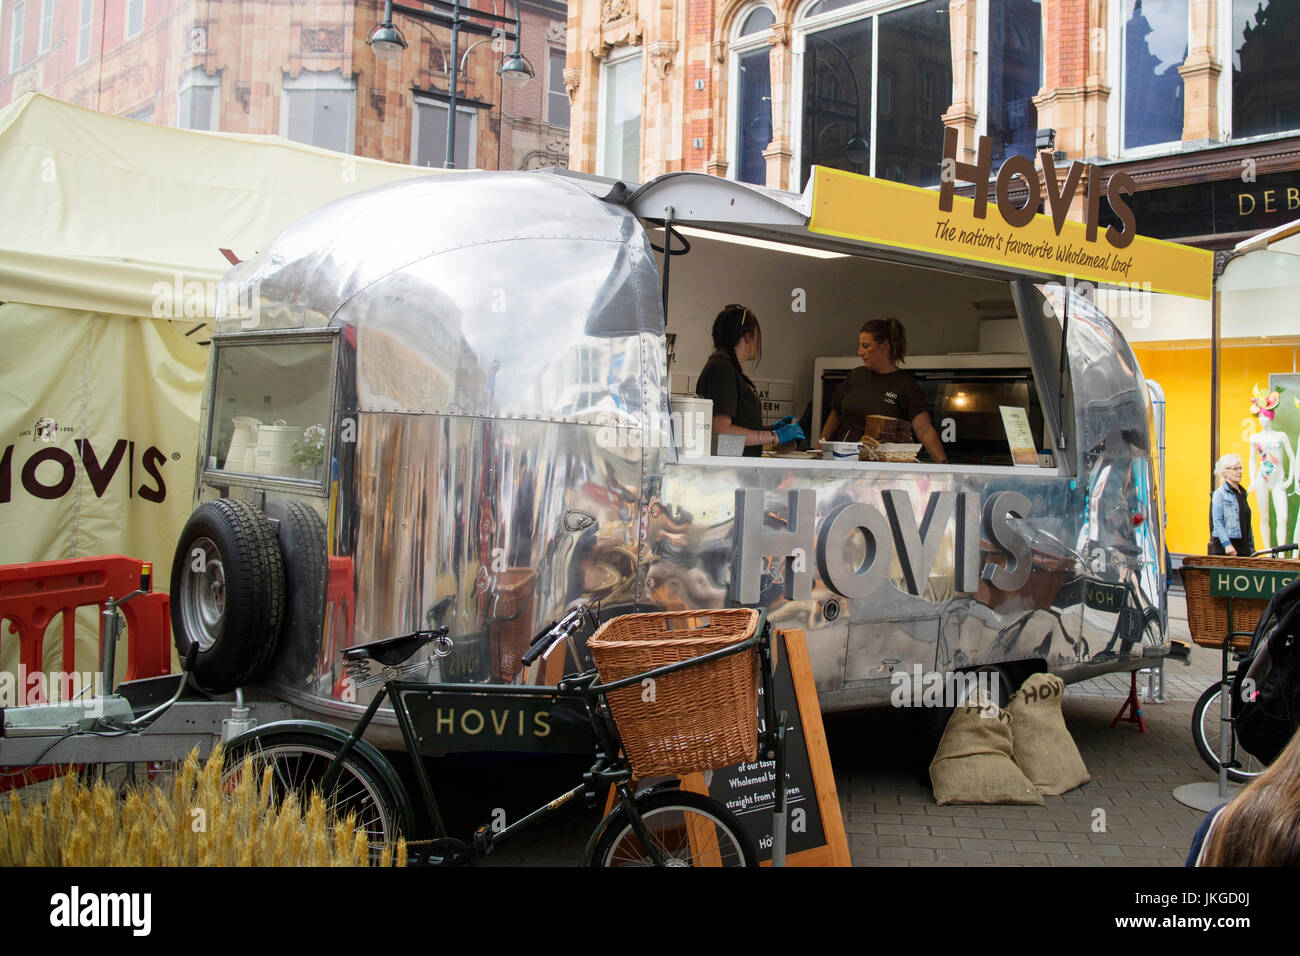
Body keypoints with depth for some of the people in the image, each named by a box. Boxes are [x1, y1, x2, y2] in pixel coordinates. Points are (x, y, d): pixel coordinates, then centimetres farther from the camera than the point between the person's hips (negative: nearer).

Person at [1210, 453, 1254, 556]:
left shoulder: (1242, 493, 17)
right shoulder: (1219, 493, -5)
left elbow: (1247, 523, 20)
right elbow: (1217, 522, -12)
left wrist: (1251, 547, 16)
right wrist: (1227, 544, -21)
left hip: (1243, 546, 7)